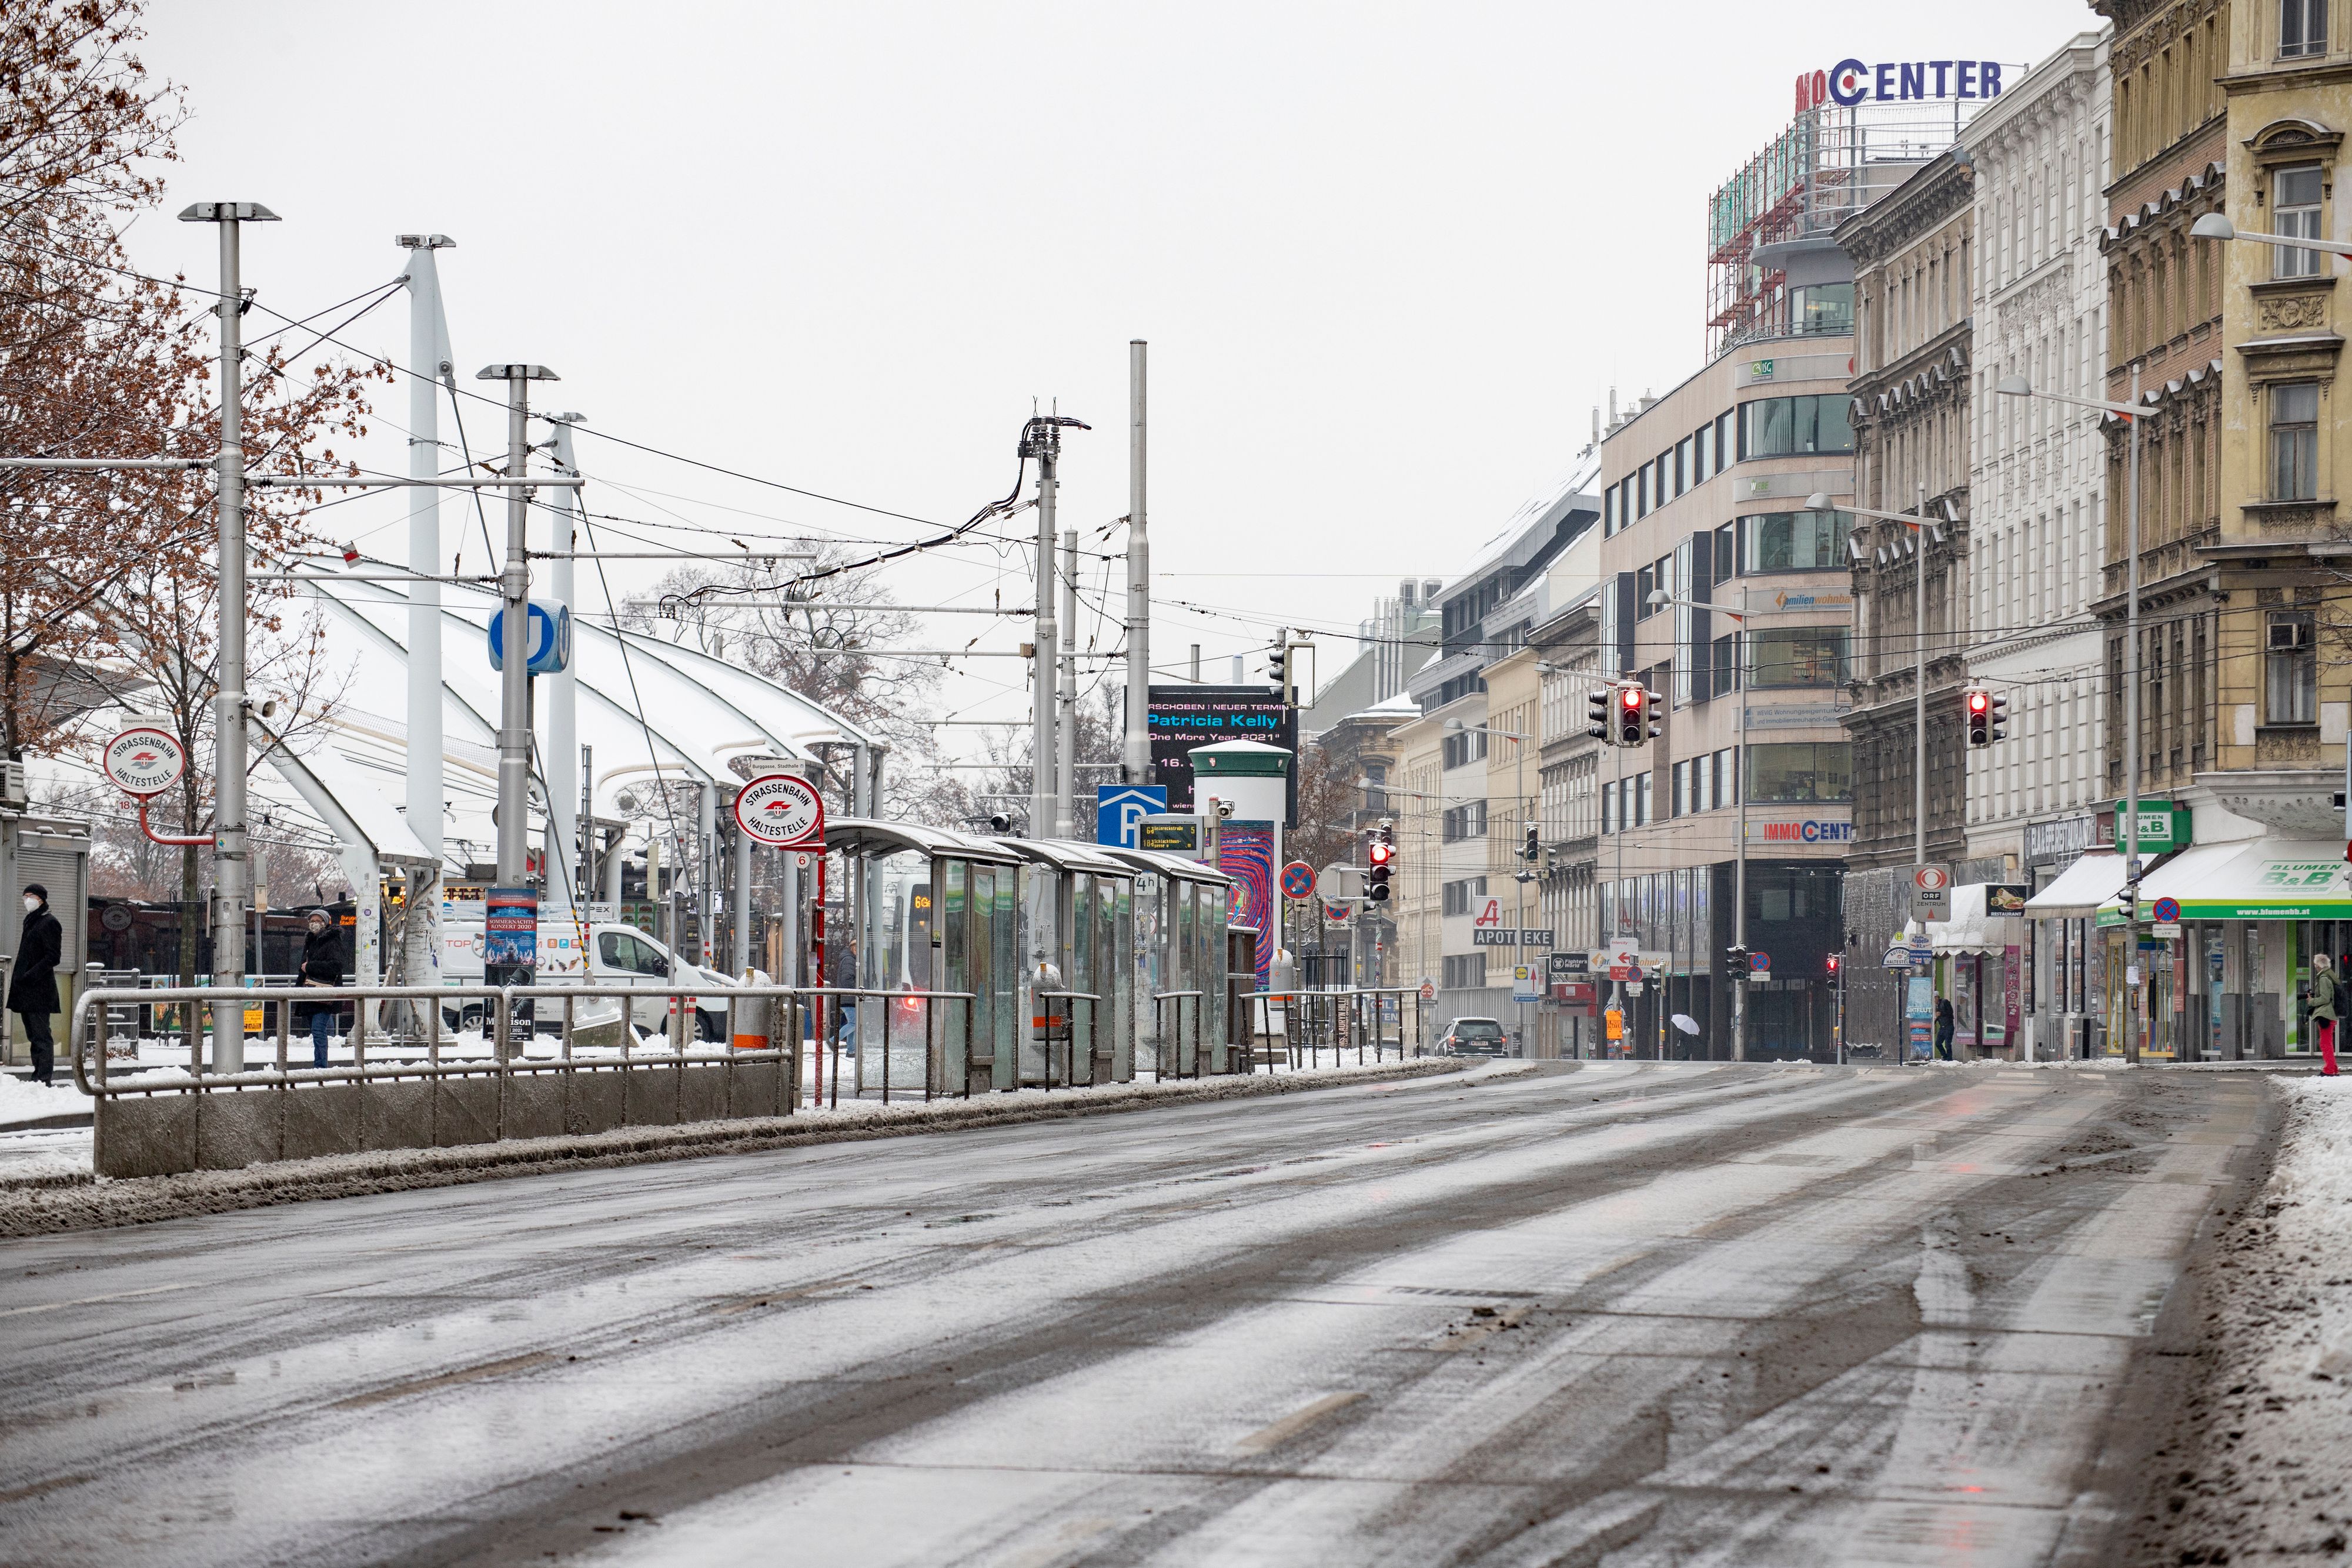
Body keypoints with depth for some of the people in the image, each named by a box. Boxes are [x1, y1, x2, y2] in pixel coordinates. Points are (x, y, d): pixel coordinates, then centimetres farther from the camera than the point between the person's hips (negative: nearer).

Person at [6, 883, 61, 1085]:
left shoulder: (49, 923, -7)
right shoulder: (31, 922, 20)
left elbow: (53, 957, -15)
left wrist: (30, 975, -21)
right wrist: (18, 978, 15)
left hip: (39, 989, -9)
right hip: (27, 992, 9)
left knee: (41, 1036, -10)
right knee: (33, 1036, 10)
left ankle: (44, 1078, -11)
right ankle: (38, 1076, 13)